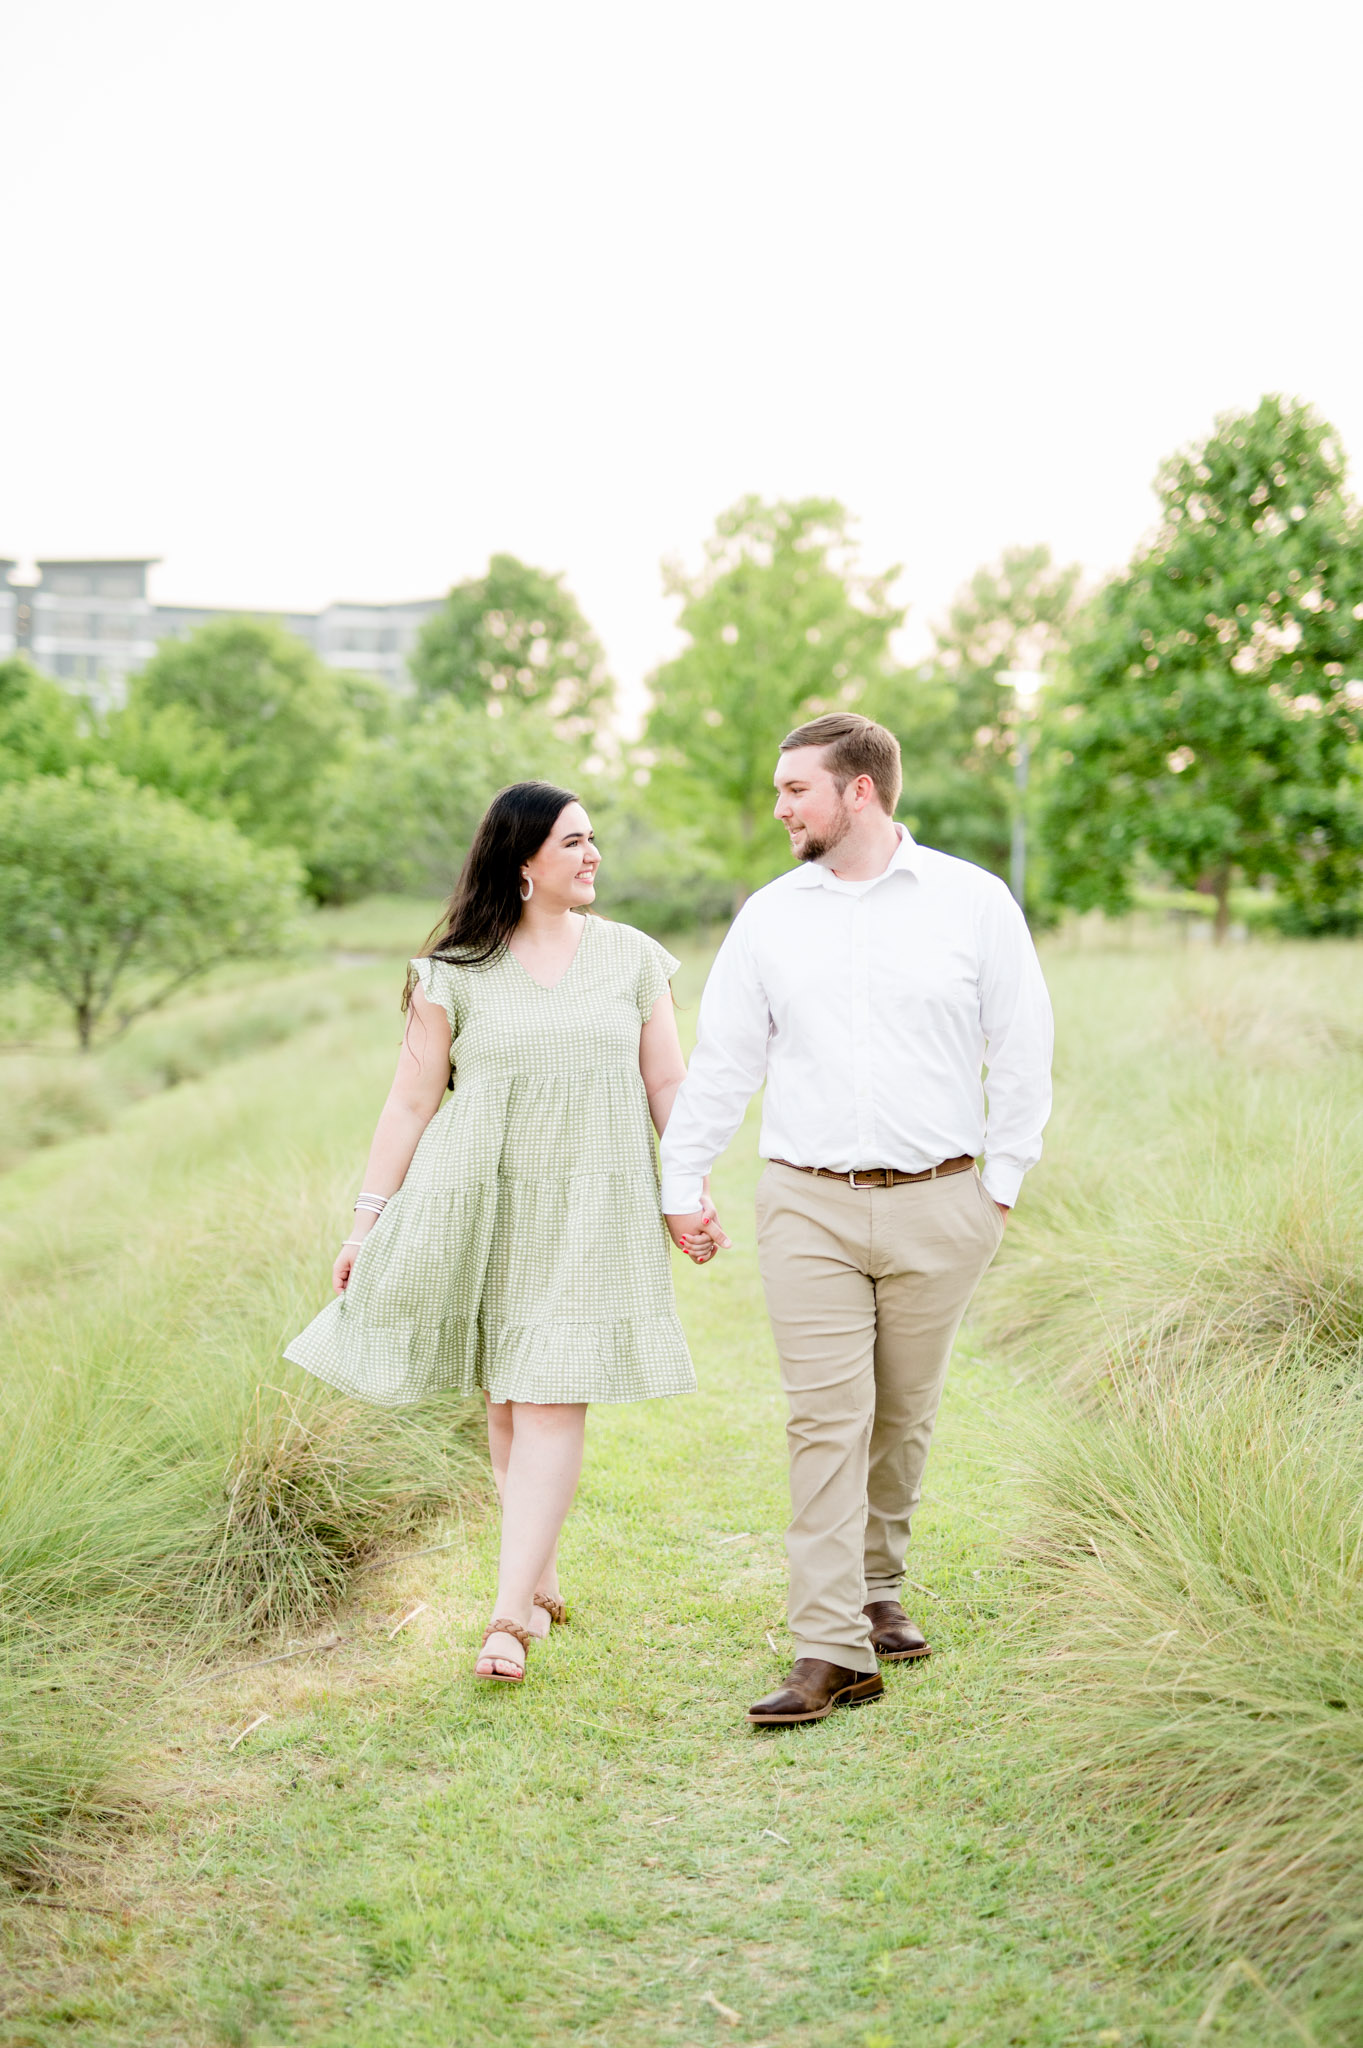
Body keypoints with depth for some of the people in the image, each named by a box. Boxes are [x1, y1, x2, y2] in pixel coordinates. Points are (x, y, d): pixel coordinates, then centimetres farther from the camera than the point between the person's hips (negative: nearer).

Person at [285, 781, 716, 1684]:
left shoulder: (632, 958, 7)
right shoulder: (455, 973, 1)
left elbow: (667, 1083, 9)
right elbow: (412, 1101, 2)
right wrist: (369, 1219, -1)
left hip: (590, 1207, 0)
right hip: (481, 1202, 0)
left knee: (553, 1398, -8)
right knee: (506, 1395, 7)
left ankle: (512, 1615, -8)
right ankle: (543, 1583, 24)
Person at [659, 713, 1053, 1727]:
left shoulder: (973, 901, 0)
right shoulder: (769, 914, 6)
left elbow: (1023, 1053, 6)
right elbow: (722, 1059, 12)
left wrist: (1001, 1183, 3)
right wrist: (681, 1183, 12)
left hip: (936, 1205, 0)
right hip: (809, 1203, 1)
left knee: (904, 1415, 10)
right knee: (827, 1419, -6)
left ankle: (879, 1590, 31)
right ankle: (832, 1651, -4)